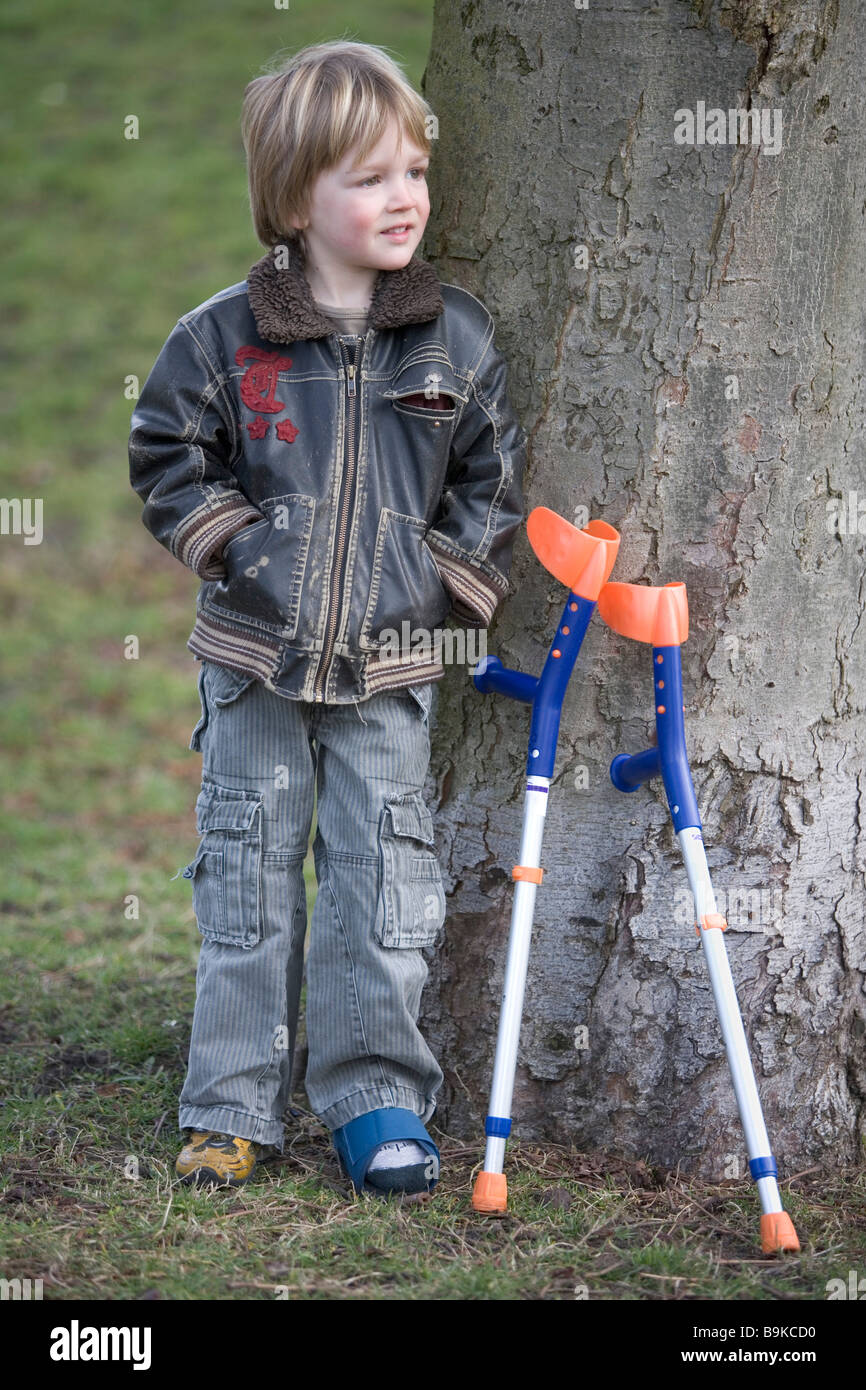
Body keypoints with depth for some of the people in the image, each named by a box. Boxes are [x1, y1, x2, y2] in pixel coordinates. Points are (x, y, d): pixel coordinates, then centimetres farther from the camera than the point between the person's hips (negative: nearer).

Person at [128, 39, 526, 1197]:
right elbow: (167, 459, 5)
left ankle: (376, 1096, 16)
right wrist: (237, 548, -5)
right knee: (247, 881, 6)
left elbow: (493, 478, 9)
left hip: (390, 666, 1)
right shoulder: (223, 338, -5)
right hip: (255, 664, 0)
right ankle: (233, 1110, 15)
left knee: (384, 883, 3)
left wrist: (448, 581, 0)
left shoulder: (456, 338, 0)